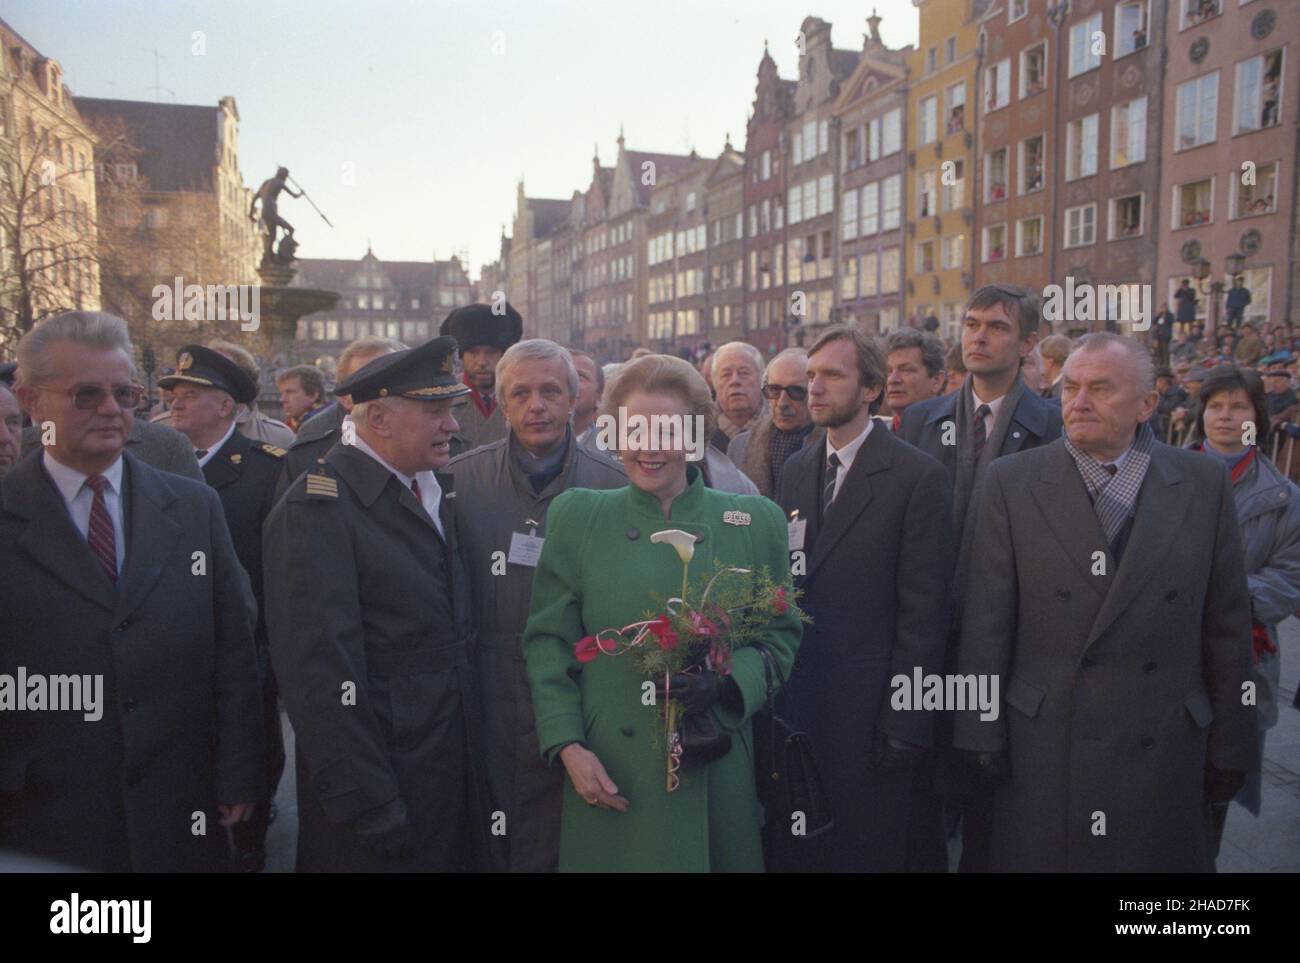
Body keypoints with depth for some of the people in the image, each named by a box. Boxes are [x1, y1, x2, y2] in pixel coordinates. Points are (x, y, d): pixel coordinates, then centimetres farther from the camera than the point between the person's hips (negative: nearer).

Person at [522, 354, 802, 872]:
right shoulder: (575, 517, 0)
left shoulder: (756, 522, 0)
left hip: (717, 773, 1)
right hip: (610, 774, 0)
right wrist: (568, 746, -7)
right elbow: (548, 640, 1)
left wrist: (729, 680, -14)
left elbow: (781, 634, 5)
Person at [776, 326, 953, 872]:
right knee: (800, 853, 16)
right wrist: (774, 694, 6)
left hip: (868, 713, -5)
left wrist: (903, 725, -13)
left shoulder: (918, 477, -10)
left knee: (868, 852, 10)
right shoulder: (796, 470, 9)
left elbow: (924, 612, -12)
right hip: (798, 704, 5)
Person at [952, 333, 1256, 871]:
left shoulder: (1205, 483, 1)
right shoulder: (1012, 482, -3)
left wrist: (1229, 746, 5)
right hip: (1044, 750, -1)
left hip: (1167, 754, 1)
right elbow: (987, 619, -4)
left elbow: (1227, 623, 4)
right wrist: (980, 732, -5)